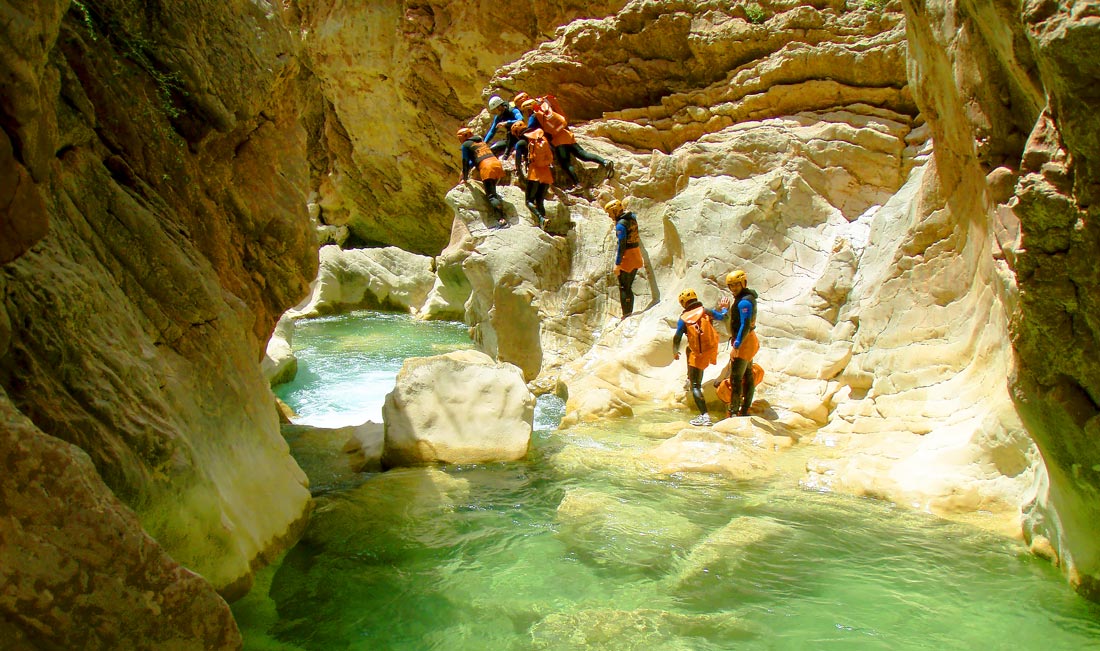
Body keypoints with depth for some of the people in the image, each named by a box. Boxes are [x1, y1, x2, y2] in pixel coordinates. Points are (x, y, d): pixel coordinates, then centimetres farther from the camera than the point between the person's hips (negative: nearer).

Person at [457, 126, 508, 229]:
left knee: (491, 196, -11)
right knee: (493, 192, 18)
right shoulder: (481, 141, 31)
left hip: (486, 167, -7)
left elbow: (465, 162, 9)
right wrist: (466, 171, 47)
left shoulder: (466, 144, 10)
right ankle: (502, 215, 6)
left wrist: (465, 178, 19)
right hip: (497, 163, 7)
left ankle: (501, 220, -25)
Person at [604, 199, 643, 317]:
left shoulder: (621, 224, -19)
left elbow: (621, 245, -21)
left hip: (627, 259, -9)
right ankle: (630, 313, 22)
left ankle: (626, 315, -1)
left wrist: (617, 264, -20)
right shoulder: (632, 219, 7)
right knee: (629, 288, 17)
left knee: (624, 288, -1)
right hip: (636, 258, 9)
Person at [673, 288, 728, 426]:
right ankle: (691, 378, 49)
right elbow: (723, 317, 6)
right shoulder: (706, 311, 0)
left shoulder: (683, 319, -4)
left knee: (695, 386, -1)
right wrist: (724, 308, 28)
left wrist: (675, 352, 10)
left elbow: (677, 338, -6)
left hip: (698, 355, -4)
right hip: (712, 350, 4)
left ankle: (704, 415, -17)